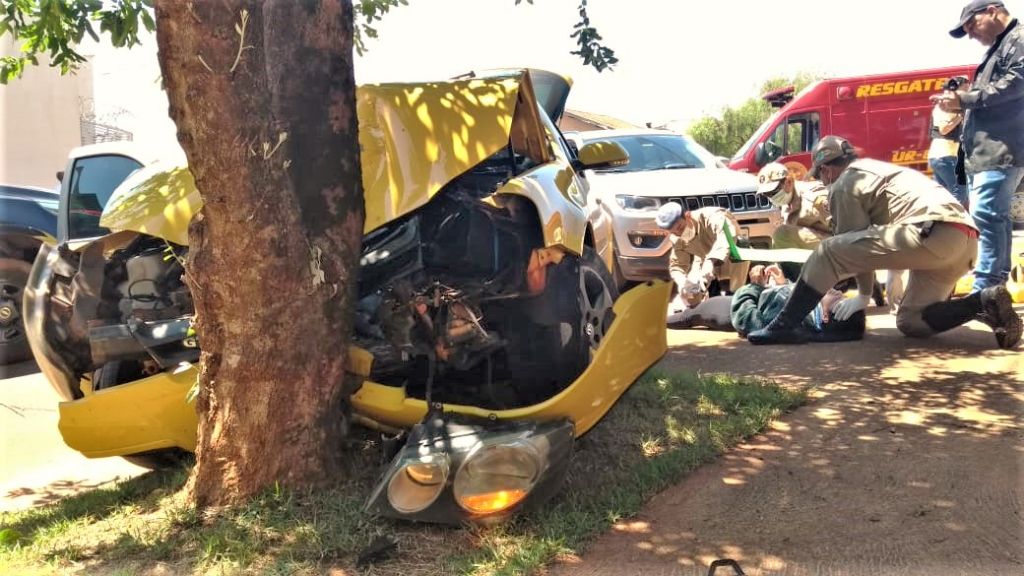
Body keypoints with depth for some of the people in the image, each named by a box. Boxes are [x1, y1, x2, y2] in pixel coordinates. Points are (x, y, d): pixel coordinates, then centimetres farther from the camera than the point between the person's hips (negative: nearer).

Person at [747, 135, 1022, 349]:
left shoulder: (843, 185, 7)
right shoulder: (875, 169, 36)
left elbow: (859, 244, 7)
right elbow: (868, 242, 38)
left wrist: (864, 296, 20)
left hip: (932, 232, -9)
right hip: (966, 239, 10)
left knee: (827, 252, -4)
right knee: (910, 321, 18)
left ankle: (785, 325, -8)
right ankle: (985, 302, 0)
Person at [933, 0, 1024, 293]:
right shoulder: (998, 49, 28)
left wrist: (964, 99, -14)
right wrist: (960, 103, 11)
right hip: (986, 150, 11)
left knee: (985, 214, -17)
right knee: (995, 216, 10)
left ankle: (984, 291, -19)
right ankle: (996, 286, 14)